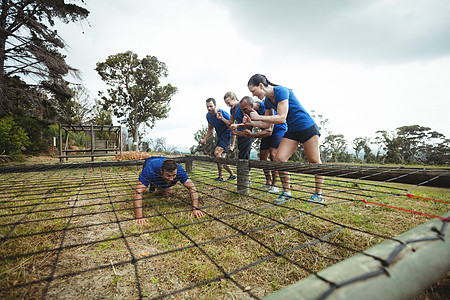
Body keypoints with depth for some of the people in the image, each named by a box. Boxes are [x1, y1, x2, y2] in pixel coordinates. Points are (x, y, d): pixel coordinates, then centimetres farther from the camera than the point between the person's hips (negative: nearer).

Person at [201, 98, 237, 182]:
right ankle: (232, 174, 16)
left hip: (227, 136, -8)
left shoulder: (224, 114, -21)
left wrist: (232, 145, -20)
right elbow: (210, 130, 13)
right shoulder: (208, 115, 1)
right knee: (221, 158, 4)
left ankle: (221, 176, -11)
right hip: (219, 137, 8)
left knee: (217, 153, -23)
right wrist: (204, 139, -3)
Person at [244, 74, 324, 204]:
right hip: (292, 131, 7)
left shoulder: (281, 91, -20)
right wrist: (251, 122, -3)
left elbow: (281, 118, -28)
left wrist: (259, 117, -24)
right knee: (279, 158, -6)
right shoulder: (267, 101, 5)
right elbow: (266, 124, 10)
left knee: (314, 161, 1)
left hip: (308, 128, -7)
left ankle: (319, 193, 16)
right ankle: (287, 192, 5)